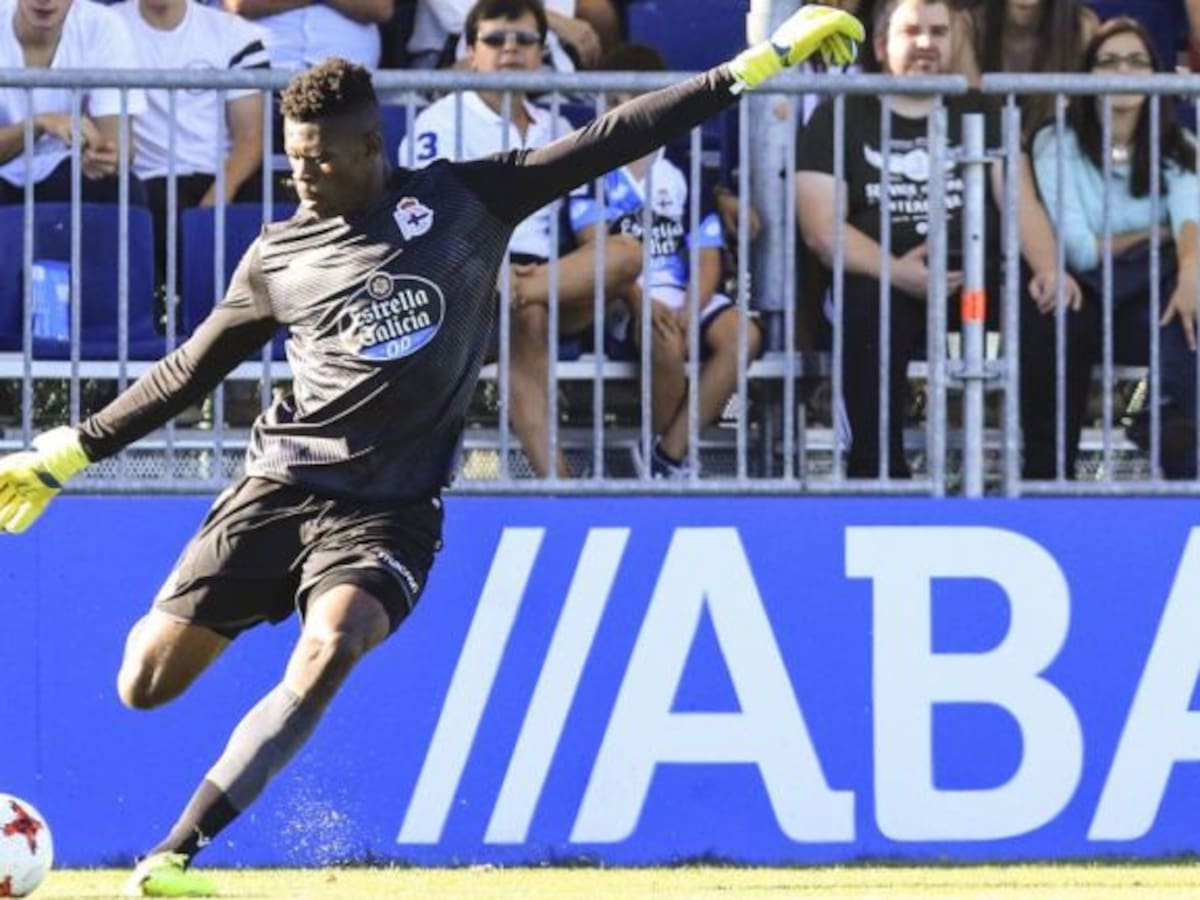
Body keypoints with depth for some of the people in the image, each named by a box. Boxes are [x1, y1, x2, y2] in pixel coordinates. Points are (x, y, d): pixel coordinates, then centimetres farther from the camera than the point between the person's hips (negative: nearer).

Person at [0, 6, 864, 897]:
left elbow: (609, 143, 0)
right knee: (146, 684, -7)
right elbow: (189, 372, 17)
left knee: (329, 649, -30)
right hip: (284, 482, 2)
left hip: (392, 508, -2)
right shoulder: (278, 256, 7)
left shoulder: (464, 200, 2)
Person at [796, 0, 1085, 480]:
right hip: (880, 280, -3)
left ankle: (1047, 473, -19)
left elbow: (1020, 202, 8)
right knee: (867, 311, -37)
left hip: (977, 278, 3)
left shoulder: (978, 115, 19)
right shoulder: (839, 118, 8)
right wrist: (894, 270, -21)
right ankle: (879, 473, -32)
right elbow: (821, 228, -3)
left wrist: (1048, 269, -13)